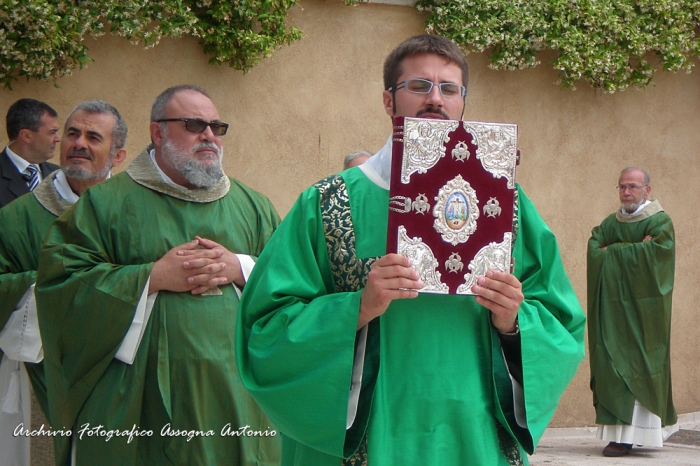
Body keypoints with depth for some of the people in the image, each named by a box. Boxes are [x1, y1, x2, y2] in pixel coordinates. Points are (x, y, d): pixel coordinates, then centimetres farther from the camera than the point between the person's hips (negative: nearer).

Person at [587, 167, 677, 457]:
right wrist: (633, 251, -11)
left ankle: (626, 436, -10)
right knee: (611, 365, 0)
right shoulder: (609, 223, 16)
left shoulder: (660, 222, 0)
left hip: (643, 308, -5)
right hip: (613, 307, 5)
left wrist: (614, 252, -7)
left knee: (635, 366, -9)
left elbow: (655, 253, -16)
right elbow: (594, 250, 1)